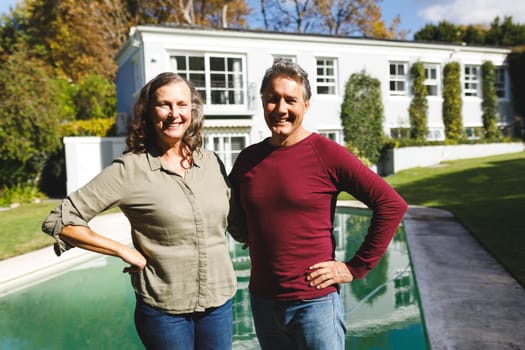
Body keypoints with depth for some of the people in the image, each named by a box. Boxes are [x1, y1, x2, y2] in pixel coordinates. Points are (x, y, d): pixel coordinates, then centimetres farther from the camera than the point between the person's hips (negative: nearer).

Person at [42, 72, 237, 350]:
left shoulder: (211, 162, 1)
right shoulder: (129, 170, -12)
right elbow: (60, 222, -11)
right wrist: (126, 252, -13)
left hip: (219, 302, 4)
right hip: (164, 309, -4)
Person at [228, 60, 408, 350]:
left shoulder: (326, 154, -11)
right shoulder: (248, 158, 3)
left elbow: (391, 204, -13)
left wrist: (357, 267, -11)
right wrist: (249, 237, 3)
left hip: (314, 302, -5)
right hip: (262, 301, 5)